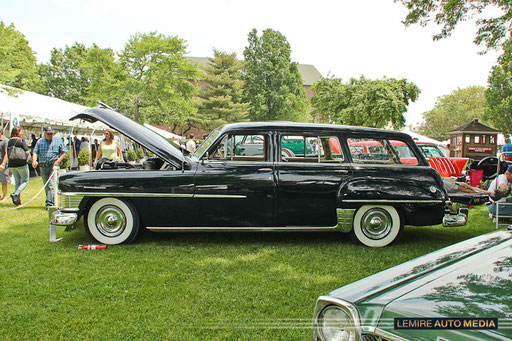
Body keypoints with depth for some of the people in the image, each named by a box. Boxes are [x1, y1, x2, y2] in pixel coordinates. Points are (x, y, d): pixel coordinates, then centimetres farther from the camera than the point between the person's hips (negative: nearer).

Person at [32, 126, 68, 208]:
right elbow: (35, 152, 5)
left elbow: (64, 152, 5)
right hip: (43, 166, 4)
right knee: (46, 185, 10)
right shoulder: (40, 141, 11)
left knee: (51, 185, -14)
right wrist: (34, 160, -15)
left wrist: (58, 160, -9)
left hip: (53, 165, -3)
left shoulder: (58, 140, 5)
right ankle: (50, 201, 22)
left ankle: (50, 203, -17)